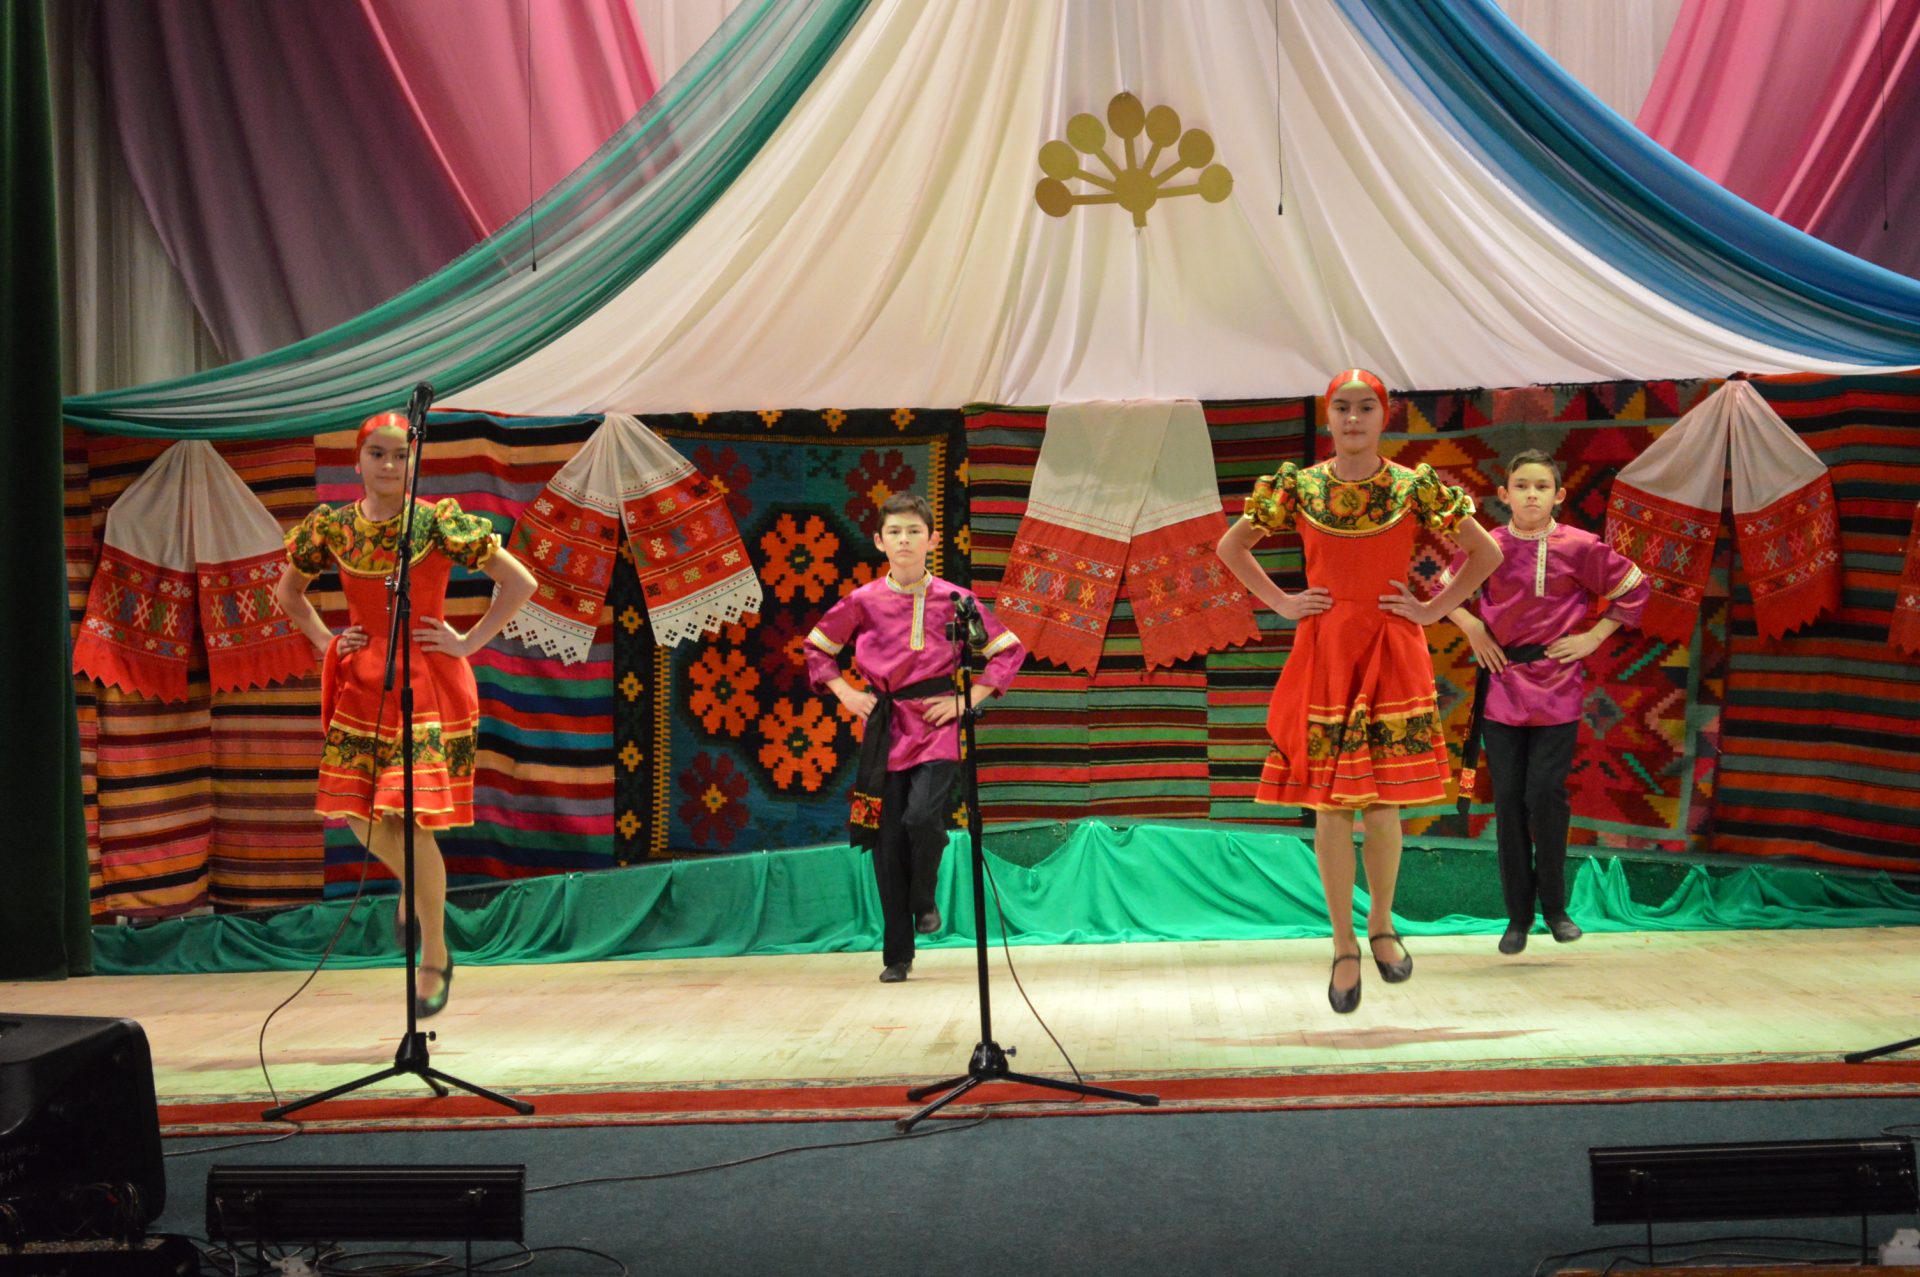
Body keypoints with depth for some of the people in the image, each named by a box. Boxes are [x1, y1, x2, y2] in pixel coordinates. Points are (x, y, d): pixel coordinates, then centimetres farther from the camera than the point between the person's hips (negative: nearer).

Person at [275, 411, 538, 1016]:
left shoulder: (439, 524, -9)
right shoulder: (332, 527, 1)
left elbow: (520, 583, -6)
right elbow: (288, 591, 20)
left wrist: (469, 641, -8)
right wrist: (325, 641, 8)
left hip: (428, 679, -4)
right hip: (362, 682, 4)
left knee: (412, 818, -10)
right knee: (359, 814, 2)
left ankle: (435, 959, 4)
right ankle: (416, 883, 37)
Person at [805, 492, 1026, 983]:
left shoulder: (954, 600, -2)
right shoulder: (863, 602, 1)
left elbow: (1009, 650, 5)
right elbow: (816, 647, 16)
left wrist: (967, 699, -2)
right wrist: (845, 693, 6)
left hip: (936, 724, -2)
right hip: (884, 726, 2)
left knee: (923, 817, -24)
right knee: (887, 839, 3)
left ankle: (923, 902, 7)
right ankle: (896, 955, 14)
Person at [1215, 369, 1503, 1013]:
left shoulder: (1415, 487, -1)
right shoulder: (1297, 486, 1)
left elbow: (1487, 553, 7)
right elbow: (1230, 547, 14)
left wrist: (1434, 609, 0)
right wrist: (1280, 602, 5)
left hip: (1393, 657, -1)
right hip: (1322, 655, 1)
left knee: (1382, 806, -2)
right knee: (1329, 807, 0)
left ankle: (1381, 924, 22)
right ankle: (1343, 947, 12)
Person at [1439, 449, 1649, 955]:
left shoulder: (1579, 548, -3)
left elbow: (1635, 588, 6)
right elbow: (1446, 589, 20)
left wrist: (1594, 637, 1)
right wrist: (1472, 628, 6)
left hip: (1556, 689, -2)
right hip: (1501, 685, 2)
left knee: (1545, 794, -9)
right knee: (1508, 800, 4)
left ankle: (1553, 905, 9)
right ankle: (1518, 916, 13)